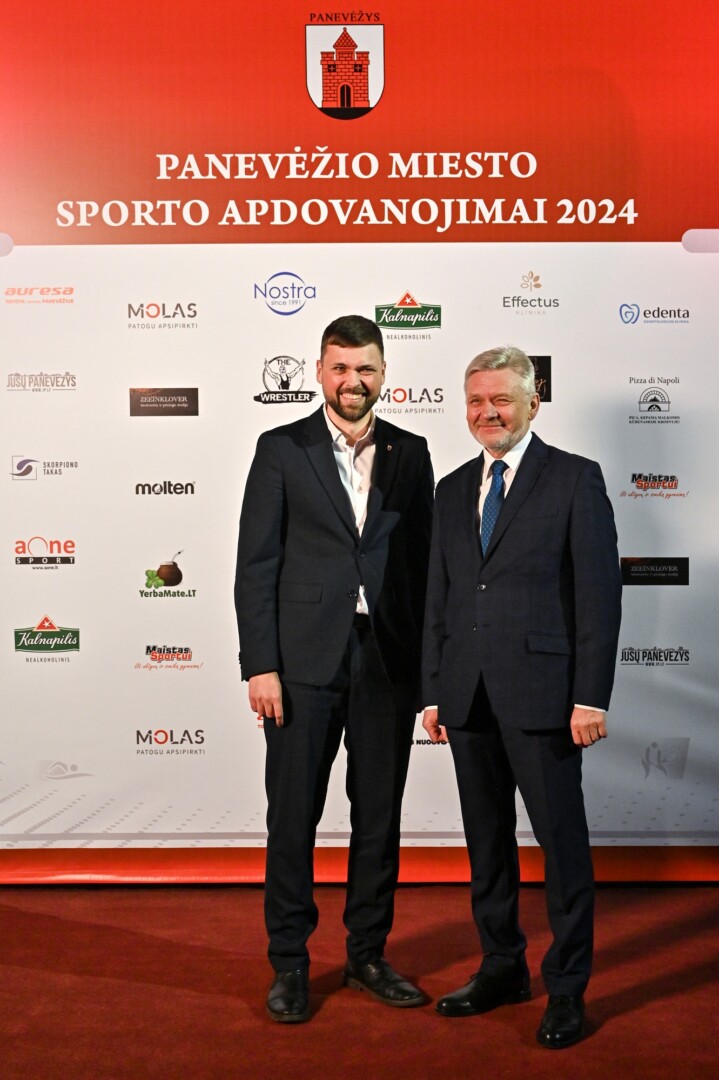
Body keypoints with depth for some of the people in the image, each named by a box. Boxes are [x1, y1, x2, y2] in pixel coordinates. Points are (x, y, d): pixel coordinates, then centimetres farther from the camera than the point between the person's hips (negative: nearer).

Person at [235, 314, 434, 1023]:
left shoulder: (410, 454, 8)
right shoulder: (281, 450, 1)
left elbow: (422, 561, 9)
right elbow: (255, 565, -3)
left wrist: (428, 664, 3)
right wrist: (260, 665, -10)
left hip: (389, 663, 3)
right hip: (304, 662, -2)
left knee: (379, 816, 11)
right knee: (293, 817, 5)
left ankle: (367, 955, 28)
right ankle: (289, 964, 21)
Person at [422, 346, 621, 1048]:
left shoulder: (576, 479, -2)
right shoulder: (453, 490, 14)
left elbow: (599, 591, -7)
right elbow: (439, 599, 15)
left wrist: (591, 697, -13)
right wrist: (433, 692, 11)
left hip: (542, 693, -5)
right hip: (469, 697, 5)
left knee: (562, 841, 3)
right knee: (486, 840, 15)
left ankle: (566, 989, 18)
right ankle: (502, 968, 31)